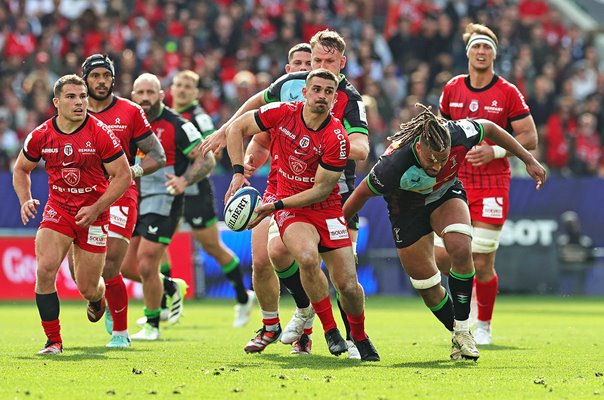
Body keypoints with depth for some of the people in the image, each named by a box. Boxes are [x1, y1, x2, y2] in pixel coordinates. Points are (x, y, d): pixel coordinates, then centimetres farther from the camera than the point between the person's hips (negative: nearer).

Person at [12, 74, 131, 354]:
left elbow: (123, 176, -9)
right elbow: (21, 168, 13)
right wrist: (25, 200, -5)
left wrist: (95, 209, -16)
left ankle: (97, 298, 45)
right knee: (45, 269, -21)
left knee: (87, 288, 3)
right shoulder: (41, 135, -5)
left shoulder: (100, 134, -14)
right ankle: (53, 340, -8)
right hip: (57, 210, 2)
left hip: (92, 215, -2)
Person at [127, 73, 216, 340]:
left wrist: (184, 180, -24)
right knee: (128, 266, 5)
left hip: (163, 202, -7)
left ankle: (152, 325, 6)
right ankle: (170, 289, 32)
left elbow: (207, 160, -10)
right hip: (134, 201, 7)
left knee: (146, 264, -11)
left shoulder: (177, 125, -10)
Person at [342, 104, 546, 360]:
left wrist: (528, 160, -3)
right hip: (407, 208, -1)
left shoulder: (459, 135, -33)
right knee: (425, 283, -4)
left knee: (460, 249, -27)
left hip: (446, 195, 1)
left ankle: (463, 331, -14)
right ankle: (459, 336, 21)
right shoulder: (395, 163, -39)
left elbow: (489, 129, -10)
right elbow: (363, 193, -21)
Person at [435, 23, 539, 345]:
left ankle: (484, 326, 18)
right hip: (455, 182, 3)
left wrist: (495, 151, -16)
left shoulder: (508, 93, -3)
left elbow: (530, 137, -3)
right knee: (440, 257, -6)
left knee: (482, 265, -5)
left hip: (492, 183, -3)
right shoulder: (452, 89, 6)